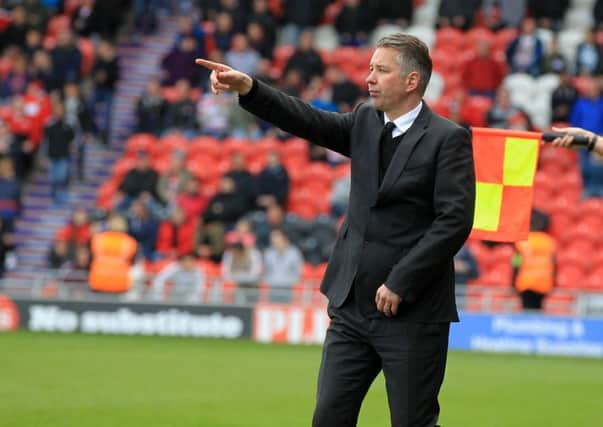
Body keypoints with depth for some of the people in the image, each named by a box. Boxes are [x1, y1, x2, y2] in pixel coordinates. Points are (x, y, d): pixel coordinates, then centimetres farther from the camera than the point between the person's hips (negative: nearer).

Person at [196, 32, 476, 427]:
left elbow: (455, 221, -16)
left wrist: (399, 283, -18)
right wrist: (248, 88, -13)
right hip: (353, 305, 6)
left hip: (412, 311, -6)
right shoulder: (365, 122, 10)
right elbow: (310, 122, 1)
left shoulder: (448, 139, -10)